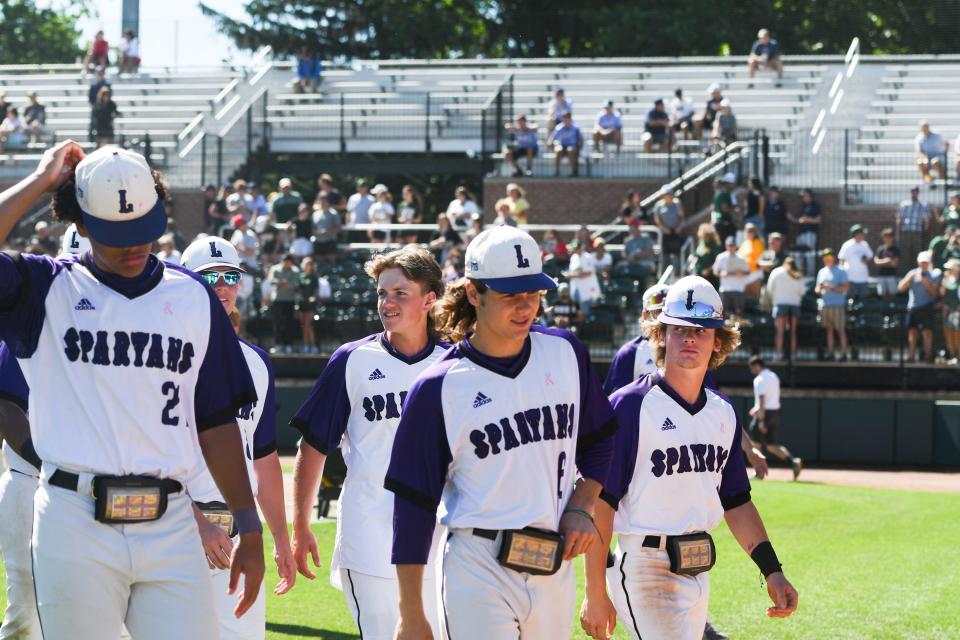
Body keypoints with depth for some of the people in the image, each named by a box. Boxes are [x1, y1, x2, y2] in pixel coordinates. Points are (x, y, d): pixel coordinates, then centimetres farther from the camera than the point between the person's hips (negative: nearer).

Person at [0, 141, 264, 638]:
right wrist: (41, 181, -5)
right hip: (75, 524, -2)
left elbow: (216, 420, 16)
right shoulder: (48, 288, 6)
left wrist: (249, 530, 11)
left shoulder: (193, 297, 14)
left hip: (169, 525, 2)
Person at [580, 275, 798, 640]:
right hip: (643, 570, -8)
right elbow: (599, 502, -13)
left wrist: (772, 571, 7)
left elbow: (736, 502, 17)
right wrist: (595, 593, -16)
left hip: (698, 570, 8)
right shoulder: (630, 406, -11)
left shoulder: (723, 413, 11)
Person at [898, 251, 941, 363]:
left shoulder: (933, 275, 4)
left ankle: (928, 356, -3)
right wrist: (909, 278, -11)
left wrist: (926, 283, -17)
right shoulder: (913, 273, 10)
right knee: (912, 331, 1)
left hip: (926, 307, -3)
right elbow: (900, 288, 4)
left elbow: (934, 293, -3)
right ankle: (911, 356, 3)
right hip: (912, 307, 3)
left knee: (927, 332, -6)